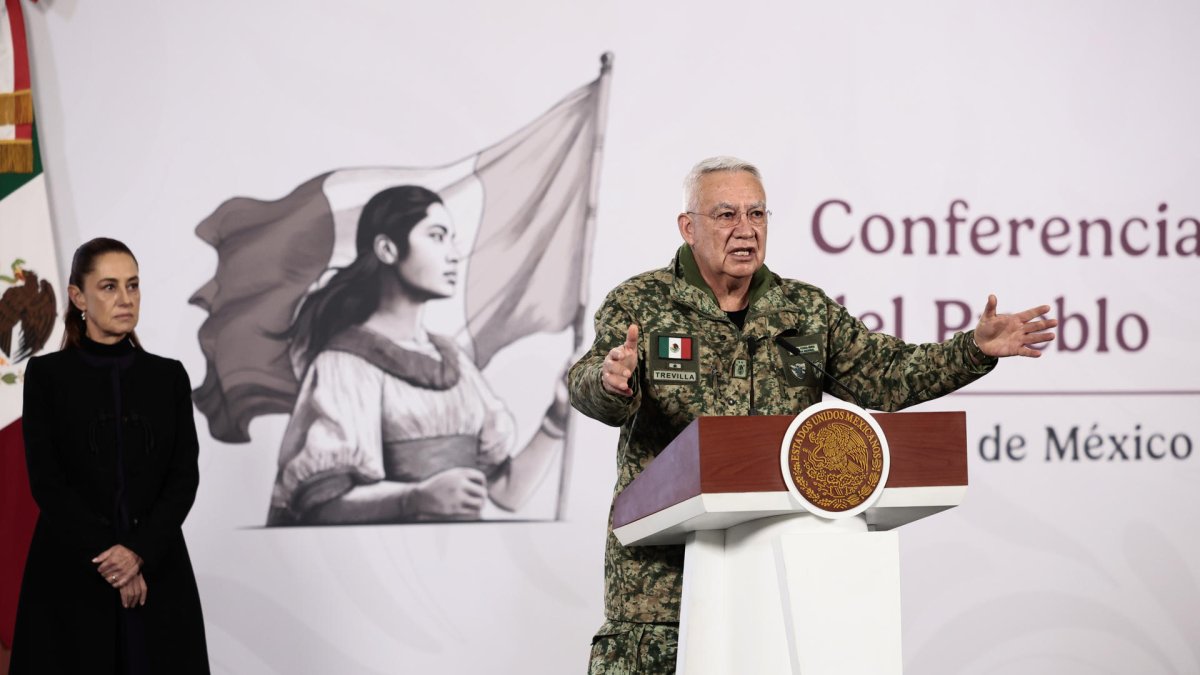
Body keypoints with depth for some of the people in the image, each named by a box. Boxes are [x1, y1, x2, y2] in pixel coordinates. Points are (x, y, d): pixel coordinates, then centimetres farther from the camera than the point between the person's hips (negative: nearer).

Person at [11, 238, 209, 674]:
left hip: (157, 570, 2)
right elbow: (46, 482, -7)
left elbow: (184, 477, -1)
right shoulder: (47, 374, 0)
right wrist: (106, 556, -15)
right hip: (71, 572, -2)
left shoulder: (169, 376, 7)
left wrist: (140, 553, -15)